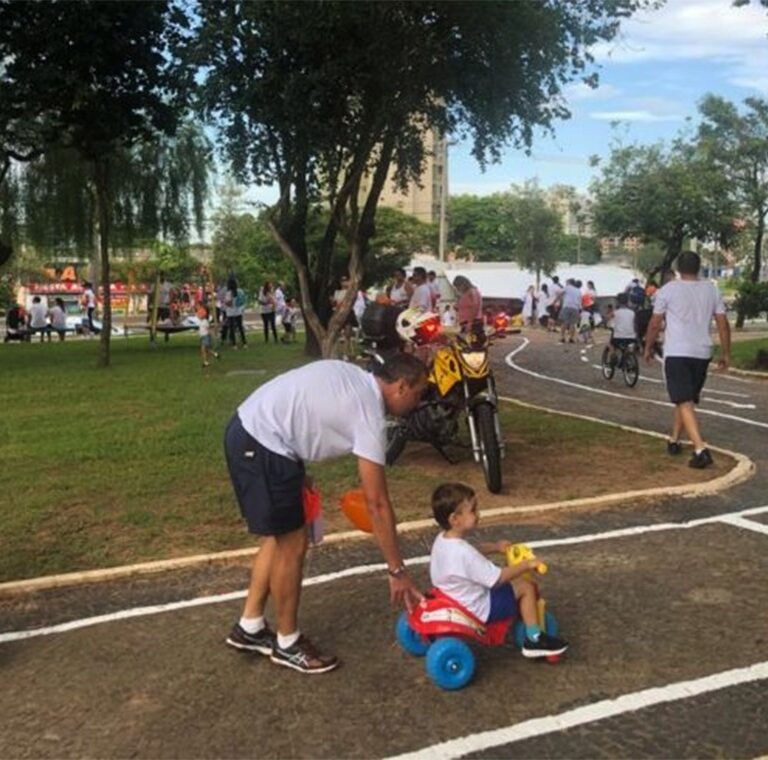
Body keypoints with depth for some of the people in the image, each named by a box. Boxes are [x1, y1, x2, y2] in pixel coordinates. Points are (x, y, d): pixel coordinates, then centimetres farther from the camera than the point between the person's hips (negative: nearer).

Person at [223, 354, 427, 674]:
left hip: (249, 430, 10)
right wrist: (397, 571, -5)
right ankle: (288, 643, 19)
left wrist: (297, 472, 20)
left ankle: (250, 627, 30)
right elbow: (377, 504, -11)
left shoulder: (352, 378, 13)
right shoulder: (370, 416, -12)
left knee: (281, 537, 19)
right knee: (293, 544, 2)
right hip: (263, 444, -10)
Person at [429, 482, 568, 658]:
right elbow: (497, 578, -27)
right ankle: (534, 640, 7)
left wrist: (495, 547, 12)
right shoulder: (464, 553, -33)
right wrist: (527, 565, -17)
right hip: (479, 609, -9)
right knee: (526, 587, -2)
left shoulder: (442, 540, -4)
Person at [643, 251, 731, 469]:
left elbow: (655, 323, -2)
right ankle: (674, 440, 32)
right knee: (687, 399, 21)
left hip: (676, 353, -4)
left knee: (685, 402, -8)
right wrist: (726, 353, 13)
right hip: (702, 353, 5)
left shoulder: (668, 290, -4)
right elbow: (723, 324, 6)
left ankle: (701, 449, -21)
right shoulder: (711, 289, 8)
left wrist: (648, 347, 12)